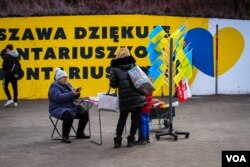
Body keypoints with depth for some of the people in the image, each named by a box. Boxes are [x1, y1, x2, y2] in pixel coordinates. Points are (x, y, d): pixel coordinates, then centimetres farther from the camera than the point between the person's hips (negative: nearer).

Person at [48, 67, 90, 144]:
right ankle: (65, 137, -26)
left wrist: (77, 92, -9)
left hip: (71, 107, 8)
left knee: (84, 113, -4)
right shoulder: (54, 87, -12)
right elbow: (58, 97, -29)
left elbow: (74, 97, 14)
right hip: (58, 109, -8)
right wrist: (71, 94, -32)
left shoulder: (68, 84, 13)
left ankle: (80, 133, 12)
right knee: (69, 114, -37)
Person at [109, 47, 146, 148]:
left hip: (124, 98, 0)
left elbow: (113, 84, -3)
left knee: (122, 118, 14)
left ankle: (118, 140, 13)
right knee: (135, 118, 9)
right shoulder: (133, 65, 8)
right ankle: (131, 139, 11)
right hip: (137, 97, 0)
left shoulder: (114, 68, 2)